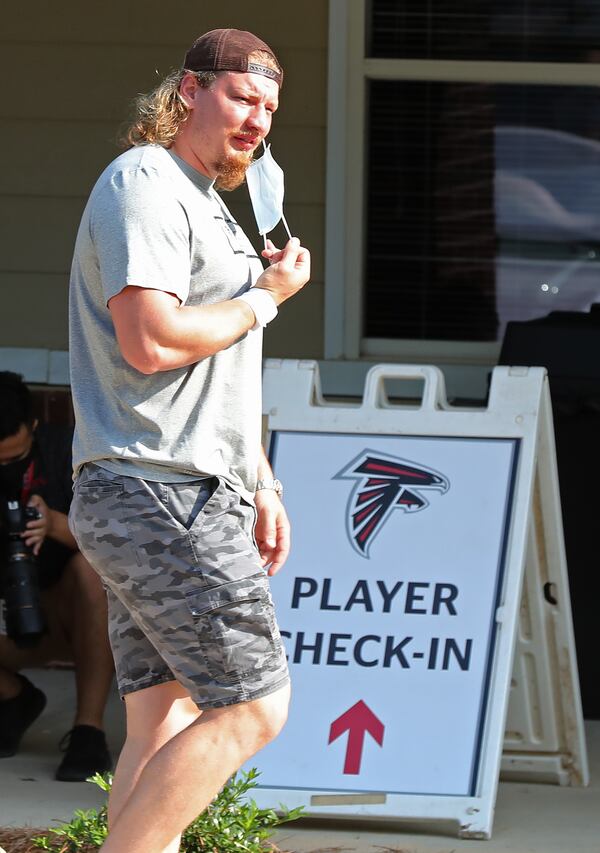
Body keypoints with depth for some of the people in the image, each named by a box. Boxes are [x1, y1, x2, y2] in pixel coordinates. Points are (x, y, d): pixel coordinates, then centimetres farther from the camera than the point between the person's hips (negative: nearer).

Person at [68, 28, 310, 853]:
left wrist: (261, 484, 24)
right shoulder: (143, 185, -11)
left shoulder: (203, 203, 23)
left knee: (162, 723, 6)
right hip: (161, 500, -10)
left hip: (194, 498, 10)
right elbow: (152, 342, -23)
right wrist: (265, 297, -10)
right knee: (252, 707, -11)